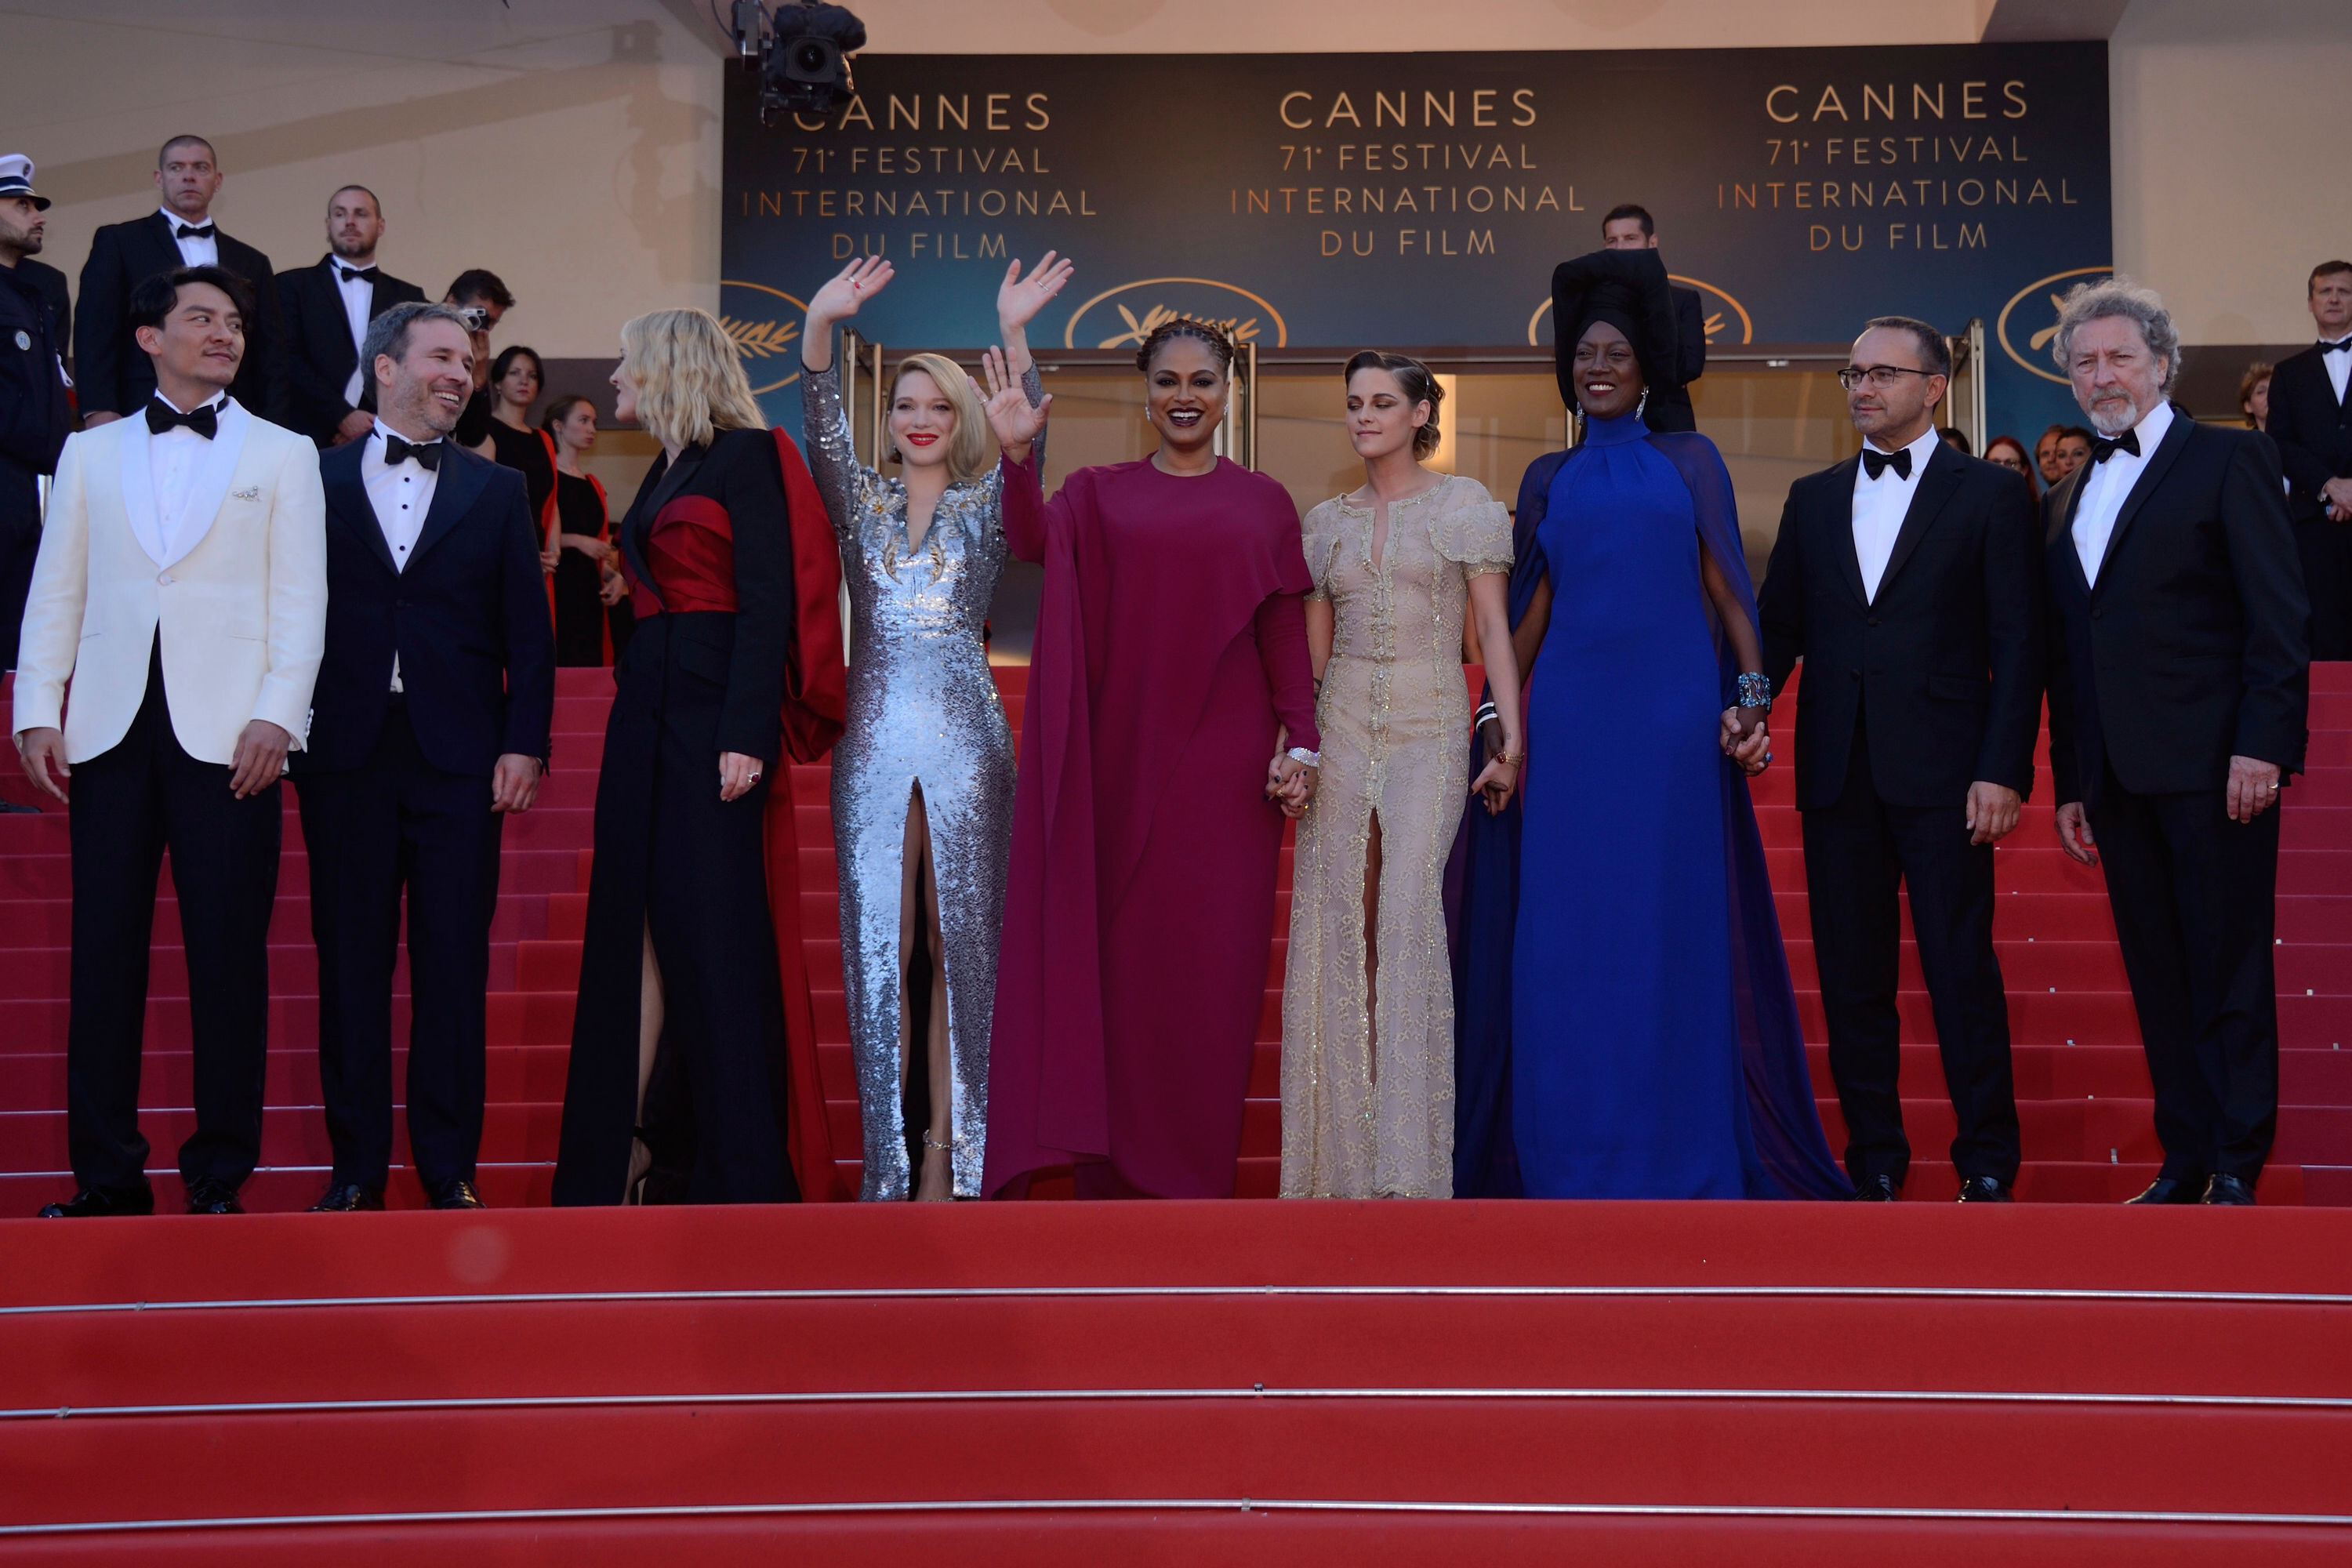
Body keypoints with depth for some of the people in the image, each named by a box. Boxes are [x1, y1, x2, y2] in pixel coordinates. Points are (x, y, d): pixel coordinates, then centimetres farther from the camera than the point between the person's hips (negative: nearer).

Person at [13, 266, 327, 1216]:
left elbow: (299, 598, 3)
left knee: (228, 955, -3)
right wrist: (38, 713, 1)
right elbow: (56, 592, 12)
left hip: (226, 734, -2)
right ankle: (108, 1176, 8)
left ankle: (219, 1178, 5)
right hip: (112, 730, 2)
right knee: (104, 952, 1)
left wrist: (277, 716, -9)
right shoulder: (90, 454, 16)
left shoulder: (283, 456, 11)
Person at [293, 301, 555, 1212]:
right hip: (345, 752, 0)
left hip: (459, 757, 0)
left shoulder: (496, 491, 12)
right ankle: (357, 1164, 12)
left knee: (454, 965, 0)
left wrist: (524, 743, -2)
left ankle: (449, 1169, 7)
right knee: (350, 959, 4)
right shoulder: (317, 481, 8)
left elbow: (528, 633, 7)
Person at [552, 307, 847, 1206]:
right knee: (641, 929, 6)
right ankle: (635, 1147, 10)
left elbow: (769, 600, -14)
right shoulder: (664, 473, 20)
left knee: (714, 932, -7)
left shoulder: (748, 456, -5)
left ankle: (739, 1168, 0)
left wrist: (746, 734, -21)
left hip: (714, 714, -9)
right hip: (647, 710, 9)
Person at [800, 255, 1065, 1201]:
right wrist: (820, 325, -21)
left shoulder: (986, 508, 8)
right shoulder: (862, 504, 12)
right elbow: (823, 428, -4)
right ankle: (886, 1158, 6)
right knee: (877, 942, 1)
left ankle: (950, 1156, 5)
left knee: (961, 939, 0)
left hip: (965, 742, -1)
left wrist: (1014, 335, -25)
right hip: (873, 742, 1)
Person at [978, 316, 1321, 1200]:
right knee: (1111, 954, 0)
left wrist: (1301, 742, -4)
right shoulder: (1097, 494, 11)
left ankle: (1193, 1177, 8)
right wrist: (1017, 456, -22)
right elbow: (1032, 543, -8)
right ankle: (1111, 1175, 7)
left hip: (1221, 763, 0)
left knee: (1207, 962, 0)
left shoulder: (1263, 504, 10)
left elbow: (1285, 636, 6)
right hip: (1117, 759, 0)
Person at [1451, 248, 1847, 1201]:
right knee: (1567, 927, 1)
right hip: (1570, 718, 2)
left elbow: (1726, 586, 3)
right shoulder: (1550, 478, 15)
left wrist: (1752, 696, -9)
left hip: (1673, 715, -2)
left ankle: (1678, 1148, 9)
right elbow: (1530, 609, 15)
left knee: (1674, 923, 1)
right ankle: (1572, 1150, 10)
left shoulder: (1690, 462, 10)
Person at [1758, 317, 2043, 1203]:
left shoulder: (1992, 495, 3)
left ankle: (1987, 1165, 9)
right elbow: (1778, 628, 13)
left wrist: (2003, 771, -11)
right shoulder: (1813, 499, 15)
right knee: (1850, 974, 7)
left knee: (1961, 970, -2)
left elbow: (2018, 644, -3)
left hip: (1943, 772, -4)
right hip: (1837, 773, 4)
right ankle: (1875, 1163, 16)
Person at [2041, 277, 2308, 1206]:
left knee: (2229, 973, -2)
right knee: (2157, 979, 8)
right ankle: (2185, 1163, 15)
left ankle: (2237, 1169, 5)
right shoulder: (2067, 500, 18)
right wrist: (2069, 783, 14)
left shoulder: (2230, 462, 0)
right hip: (2119, 779, 6)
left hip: (2213, 769, -6)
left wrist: (2262, 745, -16)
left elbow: (2278, 617, -7)